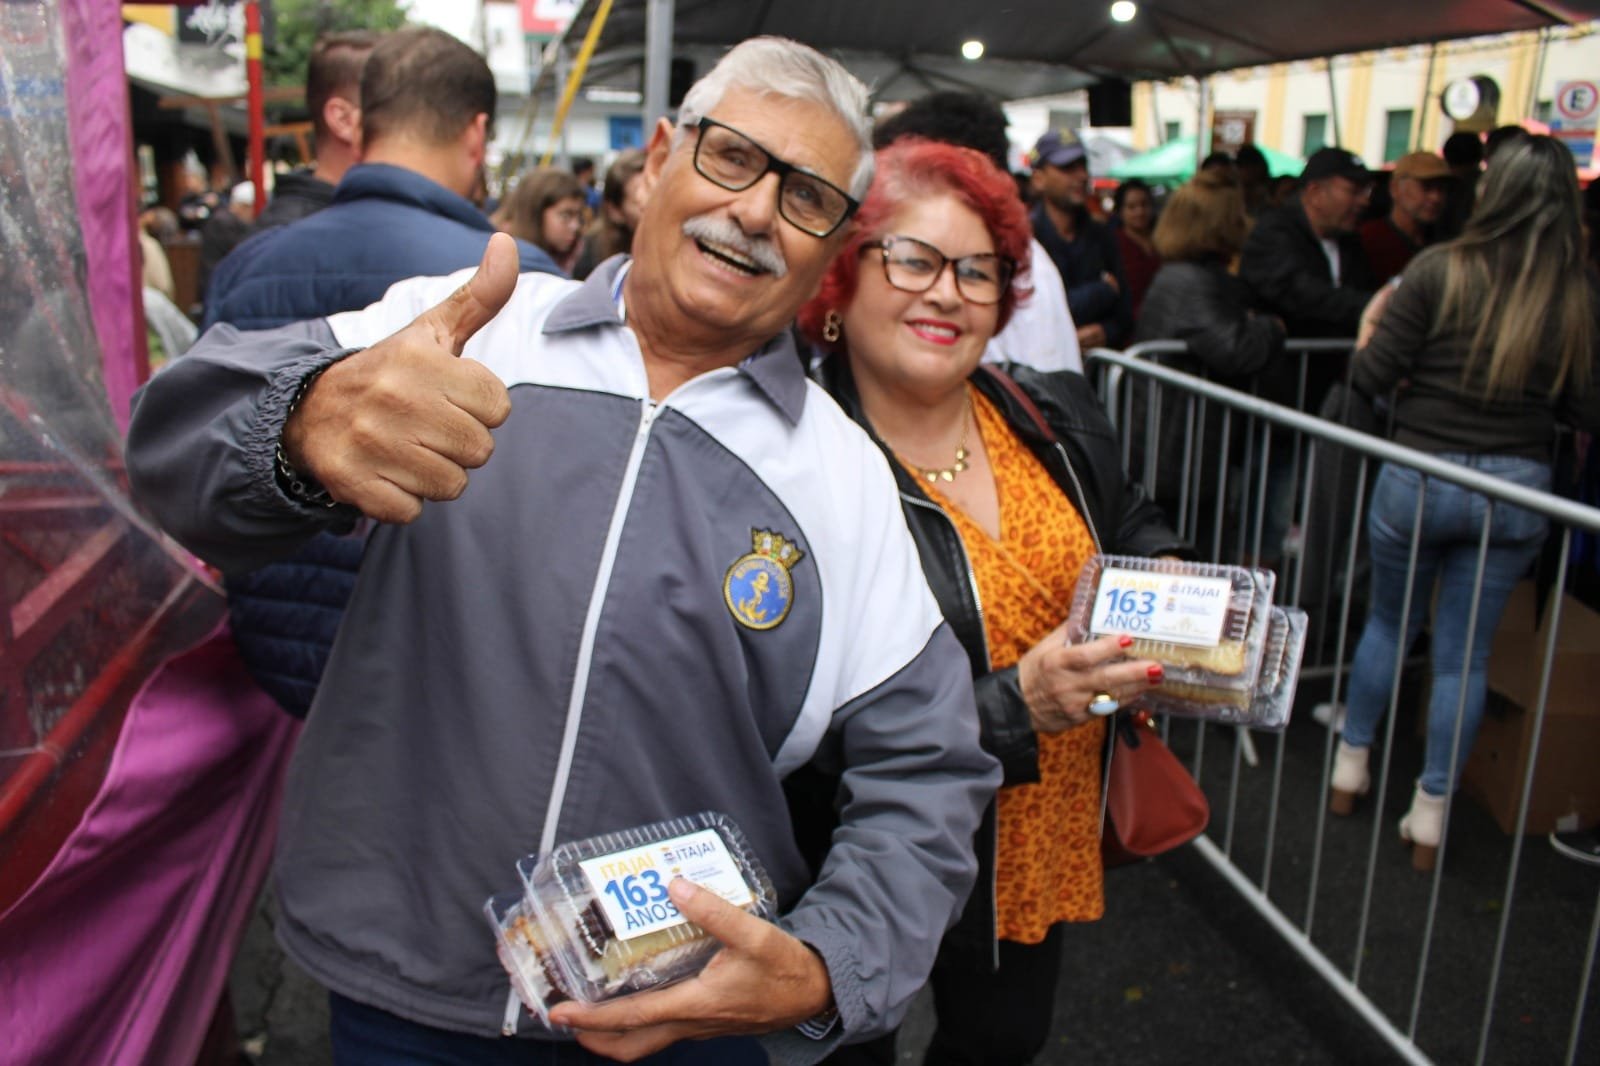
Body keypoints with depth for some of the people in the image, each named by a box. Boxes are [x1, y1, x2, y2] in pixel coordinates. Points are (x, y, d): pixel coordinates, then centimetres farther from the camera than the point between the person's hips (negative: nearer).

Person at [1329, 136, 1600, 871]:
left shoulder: (1439, 272, -11)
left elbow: (1371, 378, -11)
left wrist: (1370, 331, 9)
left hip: (1422, 476, -1)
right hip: (1517, 488, 2)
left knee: (1389, 622, 20)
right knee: (1464, 654, 10)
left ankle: (1350, 769, 31)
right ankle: (1430, 816, 18)